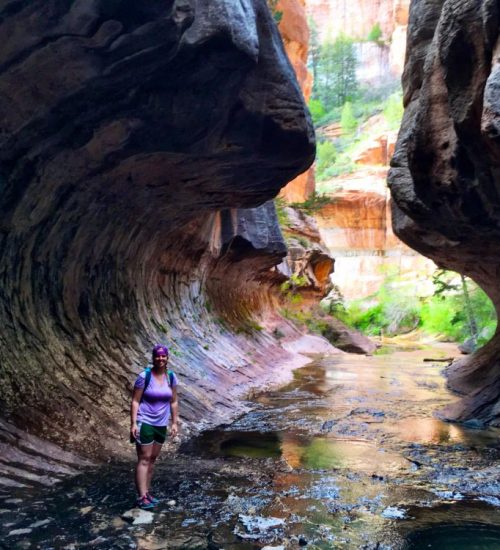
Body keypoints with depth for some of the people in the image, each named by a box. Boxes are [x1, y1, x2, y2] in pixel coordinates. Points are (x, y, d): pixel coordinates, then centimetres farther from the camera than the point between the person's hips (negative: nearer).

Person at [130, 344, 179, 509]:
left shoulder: (171, 377, 1)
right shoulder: (144, 376, -13)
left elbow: (174, 402, 8)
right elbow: (135, 401, -11)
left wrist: (174, 423, 6)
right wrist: (133, 424, -16)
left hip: (161, 424, 5)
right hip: (145, 423, -5)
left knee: (152, 459, 13)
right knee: (144, 459, -3)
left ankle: (147, 492, 24)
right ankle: (142, 497, 1)